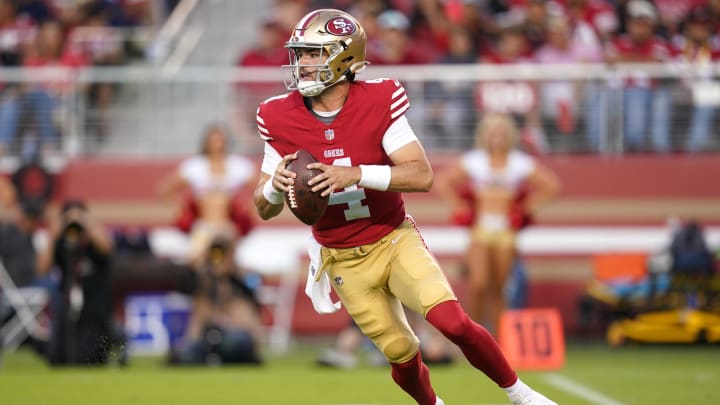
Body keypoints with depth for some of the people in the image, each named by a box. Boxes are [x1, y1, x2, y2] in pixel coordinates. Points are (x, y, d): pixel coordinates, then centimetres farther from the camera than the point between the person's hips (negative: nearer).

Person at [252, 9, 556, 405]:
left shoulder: (378, 103, -16)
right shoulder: (280, 118, -10)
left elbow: (422, 175, -24)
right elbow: (264, 209, -4)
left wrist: (356, 174, -37)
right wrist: (275, 186, -28)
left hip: (395, 240, -2)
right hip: (346, 263, 2)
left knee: (452, 321, -20)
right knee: (402, 356, 4)